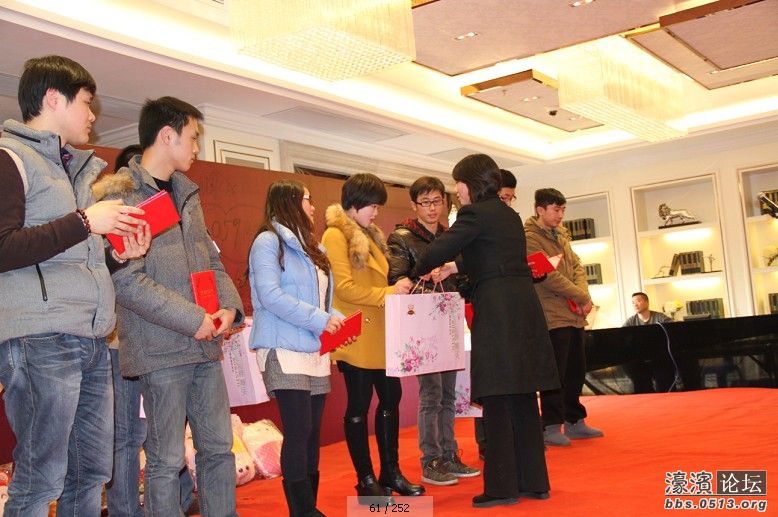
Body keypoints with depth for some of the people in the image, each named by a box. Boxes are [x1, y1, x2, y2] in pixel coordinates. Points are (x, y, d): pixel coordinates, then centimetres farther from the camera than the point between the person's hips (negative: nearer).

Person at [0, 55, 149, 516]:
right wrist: (83, 222, -14)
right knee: (41, 478, -5)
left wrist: (118, 255, 9)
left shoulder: (76, 168, 24)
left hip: (92, 341, 9)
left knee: (91, 473, 11)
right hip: (40, 338, -9)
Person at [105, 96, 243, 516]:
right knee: (166, 460, 2)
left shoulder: (187, 193, 16)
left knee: (219, 448, 12)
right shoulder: (120, 194, -9)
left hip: (205, 344, 7)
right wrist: (193, 319, -17)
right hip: (161, 348, -7)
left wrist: (229, 305, -1)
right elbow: (126, 280, -17)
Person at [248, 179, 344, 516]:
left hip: (315, 351, 8)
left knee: (311, 434, 9)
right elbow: (270, 295, -17)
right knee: (298, 433, -9)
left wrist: (334, 320, 3)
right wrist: (319, 320, -17)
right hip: (285, 351, -8)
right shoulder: (269, 241, -5)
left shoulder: (309, 246, 20)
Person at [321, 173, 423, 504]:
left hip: (380, 334, 9)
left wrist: (396, 291, 7)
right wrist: (387, 293, -18)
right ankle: (366, 480, 11)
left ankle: (391, 473, 23)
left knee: (390, 398, 12)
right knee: (359, 406, 1)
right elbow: (343, 288, -18)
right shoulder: (336, 235, -10)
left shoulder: (370, 235, 18)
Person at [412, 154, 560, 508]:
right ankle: (533, 480, 18)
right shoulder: (509, 215, 19)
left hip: (497, 311, -8)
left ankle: (502, 486, 2)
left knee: (496, 399, -3)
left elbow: (437, 251, -12)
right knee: (523, 396, 12)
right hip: (524, 306, 8)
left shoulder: (476, 213, -6)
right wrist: (455, 267, 33)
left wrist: (417, 275, 7)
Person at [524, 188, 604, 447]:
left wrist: (584, 295, -5)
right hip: (552, 316, -9)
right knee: (555, 373, -4)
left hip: (574, 315, 9)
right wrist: (582, 297, -12)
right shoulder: (530, 238, -12)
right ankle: (551, 427, 5)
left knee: (576, 370, 14)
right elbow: (549, 276, -18)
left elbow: (576, 266, 14)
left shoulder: (561, 235, 16)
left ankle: (574, 421, 24)